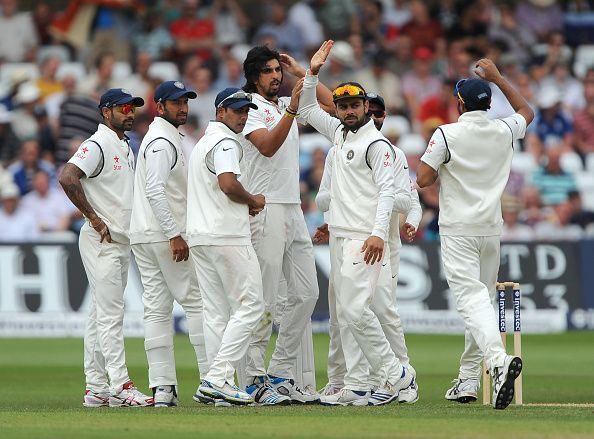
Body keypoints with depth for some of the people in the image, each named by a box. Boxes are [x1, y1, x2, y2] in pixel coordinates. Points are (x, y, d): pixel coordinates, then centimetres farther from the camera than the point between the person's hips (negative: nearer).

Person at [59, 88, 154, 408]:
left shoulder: (125, 148, 18)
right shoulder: (97, 145, -12)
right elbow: (67, 177, -26)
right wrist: (95, 219, -21)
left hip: (122, 242, 9)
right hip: (101, 241, -9)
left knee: (101, 315, 10)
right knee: (110, 313, -12)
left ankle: (97, 388, 12)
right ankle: (120, 387, -15)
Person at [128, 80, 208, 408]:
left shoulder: (168, 138, 21)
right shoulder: (162, 141, -11)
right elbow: (155, 190, -22)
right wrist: (175, 235, -24)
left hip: (143, 238, 10)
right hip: (165, 234, -10)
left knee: (157, 308, 4)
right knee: (197, 303, -6)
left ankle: (162, 388, 1)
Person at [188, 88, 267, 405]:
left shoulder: (202, 143, 23)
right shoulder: (225, 142, -9)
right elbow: (228, 183, -25)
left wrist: (245, 205, 14)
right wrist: (253, 201, -8)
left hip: (199, 236, 10)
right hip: (227, 236, -10)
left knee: (216, 312, 8)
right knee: (249, 305, -7)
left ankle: (220, 383, 6)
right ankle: (218, 377, -14)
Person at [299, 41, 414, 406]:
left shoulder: (377, 144, -8)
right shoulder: (340, 133, 16)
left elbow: (388, 190, -16)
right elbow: (307, 109, 26)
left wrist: (378, 233, -26)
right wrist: (313, 73, 11)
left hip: (364, 238, -9)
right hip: (339, 236, 9)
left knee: (356, 309, -16)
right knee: (345, 312, 6)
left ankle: (395, 374, -8)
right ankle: (357, 385, 7)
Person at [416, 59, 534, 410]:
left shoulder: (447, 135, -10)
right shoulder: (504, 131, 4)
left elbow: (423, 179, -12)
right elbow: (527, 112, 26)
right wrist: (498, 78, 28)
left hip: (458, 231, -5)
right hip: (492, 229, 5)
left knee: (471, 299, -15)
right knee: (483, 298, 15)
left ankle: (498, 358, -39)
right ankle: (468, 381, 18)